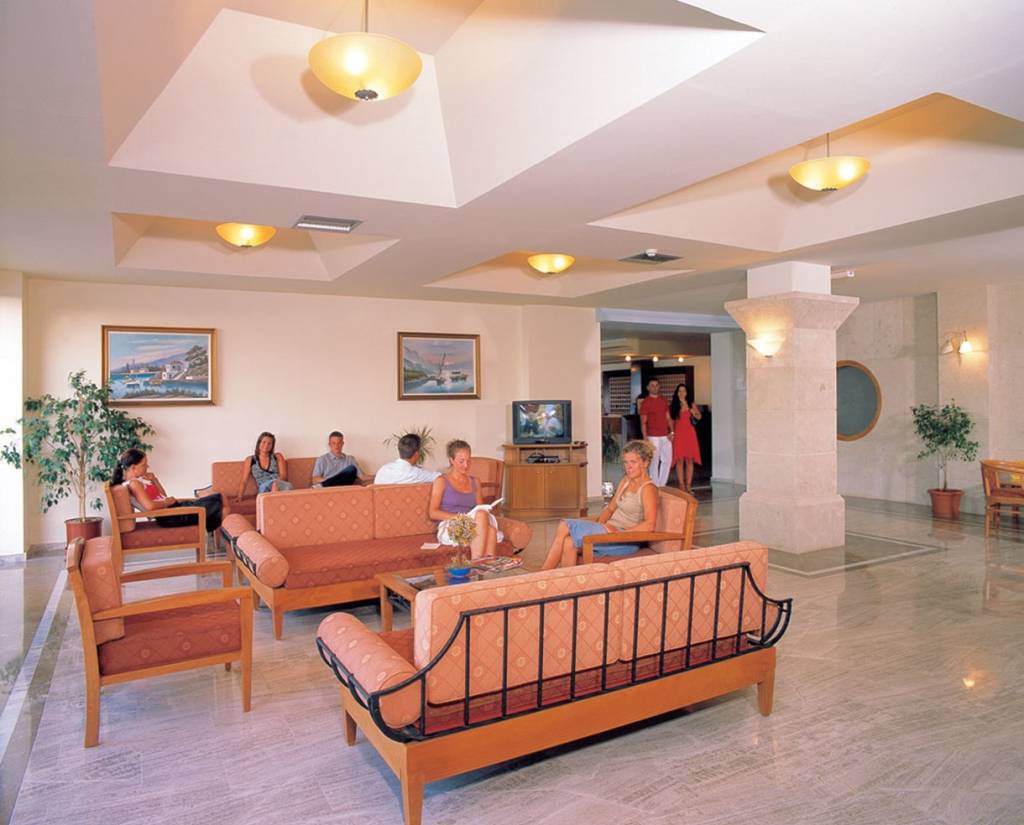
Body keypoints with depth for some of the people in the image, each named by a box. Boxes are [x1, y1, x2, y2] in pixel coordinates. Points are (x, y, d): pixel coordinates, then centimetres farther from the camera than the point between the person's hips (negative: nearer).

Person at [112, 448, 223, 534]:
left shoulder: (139, 480, 15)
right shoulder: (133, 483, -16)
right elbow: (150, 506, -29)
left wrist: (154, 480, 6)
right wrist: (167, 502, -13)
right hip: (169, 516, -10)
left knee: (216, 498, 4)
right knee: (215, 503, -7)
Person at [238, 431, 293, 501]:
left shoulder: (278, 457, 16)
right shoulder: (250, 460, 17)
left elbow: (284, 476, 5)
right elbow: (244, 481, 13)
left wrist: (276, 482, -14)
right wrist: (239, 496, 0)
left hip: (280, 485, 1)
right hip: (263, 489, -1)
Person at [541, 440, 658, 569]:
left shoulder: (647, 488, -11)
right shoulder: (626, 480, 15)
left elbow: (649, 525, -22)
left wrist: (619, 533, -24)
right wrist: (599, 525, -1)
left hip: (626, 539, -7)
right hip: (610, 529, 7)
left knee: (565, 527, -21)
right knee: (568, 542, -21)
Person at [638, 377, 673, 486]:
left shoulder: (664, 401, 14)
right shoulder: (645, 402, -4)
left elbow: (668, 418, 16)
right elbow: (643, 422, -7)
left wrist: (671, 432, 3)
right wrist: (645, 438, -15)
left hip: (665, 436, 6)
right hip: (653, 437, -6)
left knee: (667, 460, 8)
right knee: (654, 461, -4)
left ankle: (662, 484, 20)